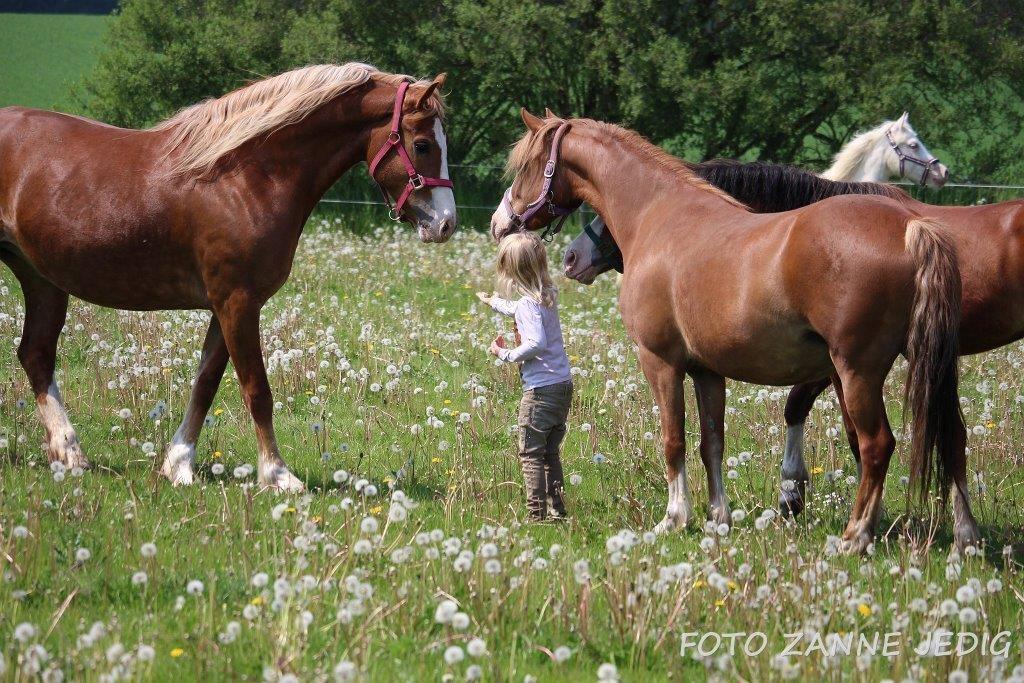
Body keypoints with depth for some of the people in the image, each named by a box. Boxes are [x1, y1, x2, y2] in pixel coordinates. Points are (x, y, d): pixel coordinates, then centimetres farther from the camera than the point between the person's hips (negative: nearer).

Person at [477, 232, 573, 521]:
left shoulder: (527, 304, -17)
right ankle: (557, 510, 18)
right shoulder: (548, 295, 10)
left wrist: (506, 354, -16)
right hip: (563, 386, 9)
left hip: (540, 389, -9)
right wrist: (493, 301, 50)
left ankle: (537, 513, -4)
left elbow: (536, 343, -31)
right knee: (550, 453, 18)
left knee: (530, 454, -2)